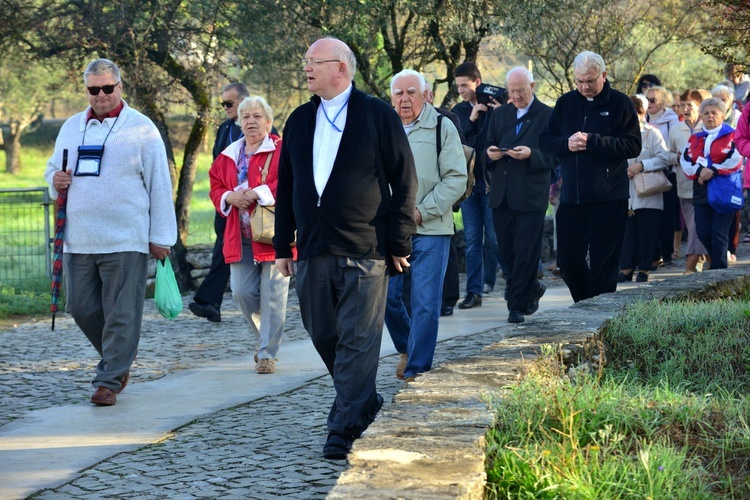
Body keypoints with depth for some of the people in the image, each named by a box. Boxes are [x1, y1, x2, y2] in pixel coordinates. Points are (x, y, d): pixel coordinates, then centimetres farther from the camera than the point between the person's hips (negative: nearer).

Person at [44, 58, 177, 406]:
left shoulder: (142, 129, 1)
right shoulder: (71, 127, 15)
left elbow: (159, 184, 0)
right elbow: (52, 169, 25)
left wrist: (161, 236, -4)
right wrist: (55, 180, -1)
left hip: (125, 240, -5)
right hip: (78, 239, 5)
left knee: (121, 313, -4)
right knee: (81, 308, 6)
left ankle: (109, 381, 5)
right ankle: (120, 357, 28)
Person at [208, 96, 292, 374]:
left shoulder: (282, 151, -3)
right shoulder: (229, 156, 15)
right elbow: (216, 187, 18)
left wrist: (257, 193, -21)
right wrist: (230, 197, -5)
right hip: (240, 238, 5)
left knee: (272, 295, -4)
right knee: (242, 292, 2)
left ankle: (268, 353, 4)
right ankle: (266, 336, 26)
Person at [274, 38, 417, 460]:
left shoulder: (379, 116, -1)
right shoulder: (299, 121, 14)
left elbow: (405, 182, -1)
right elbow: (286, 185, 18)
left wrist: (399, 245, -5)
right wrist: (283, 245, 13)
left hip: (364, 250, -5)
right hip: (313, 251, 5)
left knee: (357, 341, -6)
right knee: (323, 335, 10)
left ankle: (344, 430, -4)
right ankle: (365, 402, 31)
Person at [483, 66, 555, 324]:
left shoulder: (547, 115, 0)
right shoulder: (499, 115, 15)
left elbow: (554, 155, -5)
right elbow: (487, 147, 19)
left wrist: (531, 155, -22)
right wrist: (490, 153, -4)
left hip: (531, 195, -5)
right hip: (501, 194, 5)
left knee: (525, 253, -5)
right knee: (507, 251, 10)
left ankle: (518, 306, 1)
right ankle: (533, 288, 32)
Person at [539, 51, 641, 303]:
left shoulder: (619, 103, -2)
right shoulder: (565, 103, 11)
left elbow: (633, 146, -10)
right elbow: (545, 140, 9)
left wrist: (593, 142, -18)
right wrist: (566, 143, -12)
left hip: (608, 199, -4)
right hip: (571, 197, 4)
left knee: (603, 265, 0)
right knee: (568, 261, 7)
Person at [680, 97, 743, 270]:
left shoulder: (731, 136, 4)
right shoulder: (694, 139, 17)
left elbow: (735, 161, -11)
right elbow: (685, 162, 4)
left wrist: (712, 170, -15)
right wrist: (699, 171, -14)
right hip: (702, 192, 5)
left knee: (719, 233, -10)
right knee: (703, 232, 1)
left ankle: (718, 269, -5)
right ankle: (718, 262, 20)